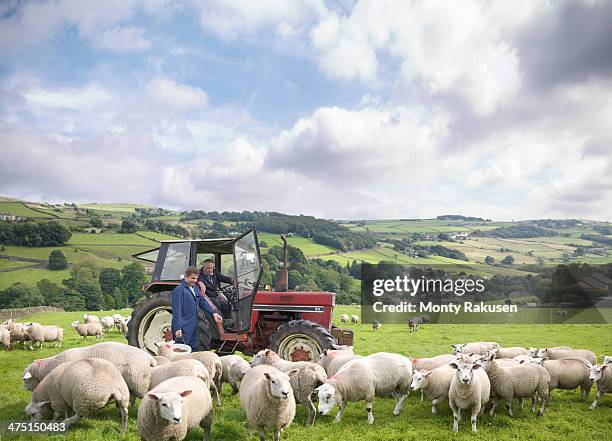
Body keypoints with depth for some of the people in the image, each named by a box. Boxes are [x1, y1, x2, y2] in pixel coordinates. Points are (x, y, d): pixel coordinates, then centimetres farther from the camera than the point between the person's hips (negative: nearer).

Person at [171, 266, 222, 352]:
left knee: (194, 351, 14)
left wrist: (213, 313, 0)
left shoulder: (196, 288, 13)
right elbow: (176, 310, -18)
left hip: (193, 328, 8)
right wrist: (177, 328, -23)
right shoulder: (179, 290, -13)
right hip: (183, 329, -8)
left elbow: (203, 301, 15)